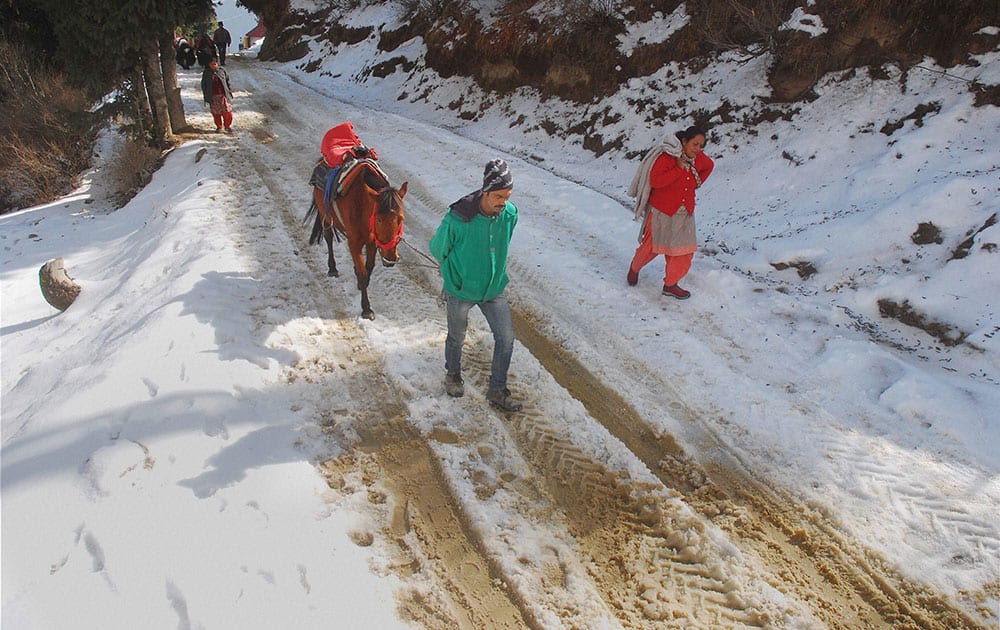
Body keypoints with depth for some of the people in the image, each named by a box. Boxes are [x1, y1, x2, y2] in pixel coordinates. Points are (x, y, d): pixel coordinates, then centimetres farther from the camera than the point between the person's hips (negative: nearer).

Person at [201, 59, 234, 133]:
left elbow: (228, 81, 10)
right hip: (213, 97, 0)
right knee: (216, 113, 5)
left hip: (223, 95, 0)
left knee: (227, 111, -3)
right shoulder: (206, 73, 3)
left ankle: (228, 126, 12)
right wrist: (206, 96, 3)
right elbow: (203, 85, 7)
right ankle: (218, 127, 19)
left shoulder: (222, 70, 4)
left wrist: (230, 91, 5)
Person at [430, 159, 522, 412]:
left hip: (494, 288, 4)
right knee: (457, 337, 18)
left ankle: (497, 391, 23)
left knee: (506, 338, 3)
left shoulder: (510, 214, -15)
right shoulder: (458, 218, -29)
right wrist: (454, 272, 6)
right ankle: (453, 374, 48)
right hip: (461, 290, -3)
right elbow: (437, 249, -9)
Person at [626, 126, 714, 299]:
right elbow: (655, 180, -30)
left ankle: (671, 284, 13)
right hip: (661, 211, -6)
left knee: (684, 249, 1)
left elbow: (709, 166, 25)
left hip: (684, 213, 6)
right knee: (652, 246, 7)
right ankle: (635, 267, 36)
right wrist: (679, 169, -27)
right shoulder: (666, 156, -18)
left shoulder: (698, 158, 2)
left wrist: (696, 182, 12)